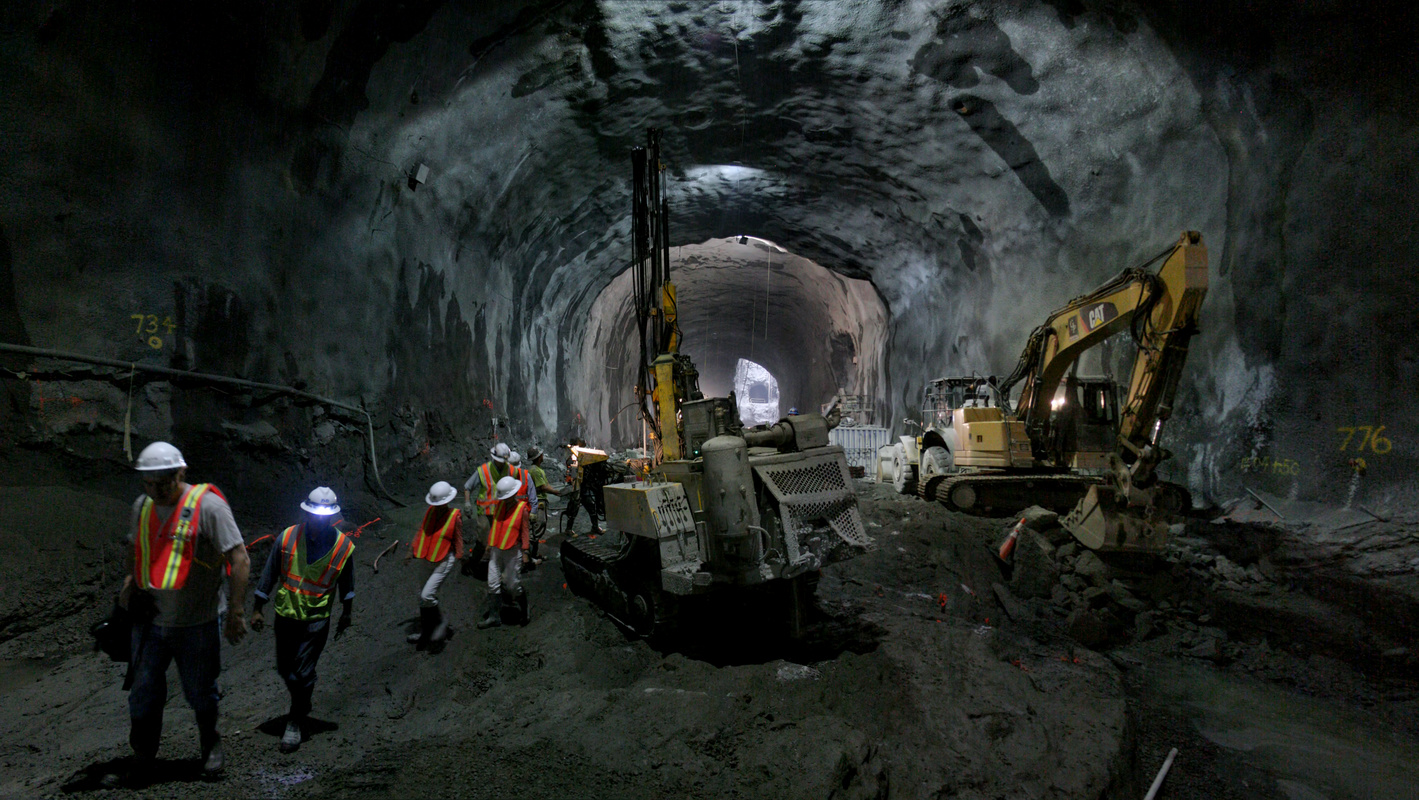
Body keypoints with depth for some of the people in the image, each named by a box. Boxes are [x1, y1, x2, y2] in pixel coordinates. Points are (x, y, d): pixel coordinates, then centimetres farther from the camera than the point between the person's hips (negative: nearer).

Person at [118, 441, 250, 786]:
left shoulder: (207, 505, -17)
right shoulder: (142, 505, 3)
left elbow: (240, 558, -17)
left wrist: (237, 611, -18)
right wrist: (130, 580, 6)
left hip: (195, 624, -4)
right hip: (150, 620, 4)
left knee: (201, 693, 12)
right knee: (143, 692, 9)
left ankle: (211, 745, 37)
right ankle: (142, 756, 29)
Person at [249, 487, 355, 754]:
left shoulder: (343, 546, -10)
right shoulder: (287, 538, -9)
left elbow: (346, 583, 6)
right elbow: (269, 574, 2)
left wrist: (346, 614, 15)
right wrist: (258, 609, 5)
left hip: (317, 619, -2)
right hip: (286, 614, 2)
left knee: (304, 673, -4)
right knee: (285, 669, 14)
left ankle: (295, 724, 15)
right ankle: (303, 706, 41)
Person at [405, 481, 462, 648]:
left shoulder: (455, 516, -13)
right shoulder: (430, 511, 1)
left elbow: (458, 540, -5)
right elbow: (421, 532, 12)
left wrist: (459, 559, -2)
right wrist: (412, 552, 14)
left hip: (444, 562, -6)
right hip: (427, 559, 6)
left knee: (427, 596, -16)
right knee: (423, 598, 13)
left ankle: (441, 624, 6)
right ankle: (425, 634, 27)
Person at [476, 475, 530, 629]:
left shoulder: (522, 508, -9)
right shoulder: (499, 505, 4)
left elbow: (524, 531, -5)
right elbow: (494, 525, 15)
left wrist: (525, 552, -5)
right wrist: (489, 544, 18)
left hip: (513, 550, -5)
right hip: (496, 549, 5)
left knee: (512, 583, 0)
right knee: (493, 583, 4)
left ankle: (523, 612, 22)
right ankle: (494, 616, 11)